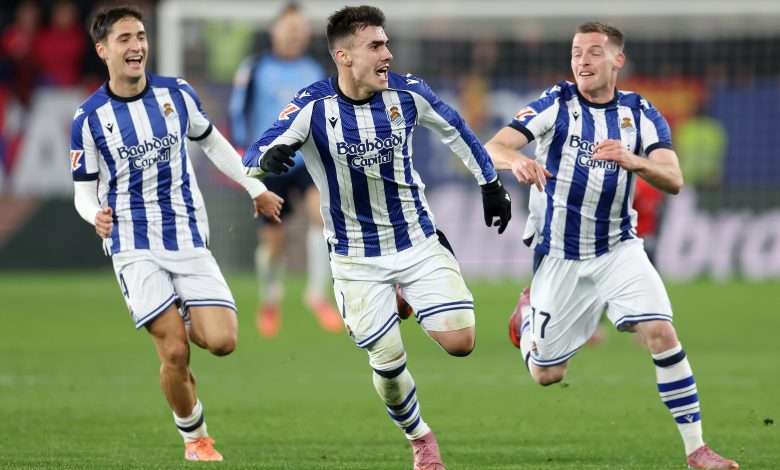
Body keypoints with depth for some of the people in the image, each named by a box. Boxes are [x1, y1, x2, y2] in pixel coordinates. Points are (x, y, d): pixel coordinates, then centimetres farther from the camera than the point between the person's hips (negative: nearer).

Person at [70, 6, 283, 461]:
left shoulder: (177, 94, 2)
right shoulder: (90, 118, -6)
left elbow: (212, 141, 20)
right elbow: (85, 191, 1)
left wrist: (255, 188, 22)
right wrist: (96, 215, -22)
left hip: (189, 239, 2)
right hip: (135, 247, -2)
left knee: (221, 341, -13)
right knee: (175, 354, -11)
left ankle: (187, 321, 22)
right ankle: (194, 437, 12)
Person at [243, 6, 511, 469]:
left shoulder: (407, 93, -10)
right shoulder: (314, 106, -19)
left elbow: (454, 128, 10)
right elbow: (254, 157, -26)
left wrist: (491, 183, 15)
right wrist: (269, 156, -50)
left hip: (418, 241, 2)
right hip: (358, 260, -2)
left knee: (460, 342, -11)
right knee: (387, 361, -3)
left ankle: (411, 304, 24)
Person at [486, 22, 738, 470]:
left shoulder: (642, 115, -3)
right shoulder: (556, 104, -8)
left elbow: (674, 180, -16)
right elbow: (492, 148, -18)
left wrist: (632, 161, -37)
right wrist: (517, 160, -42)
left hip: (618, 249, 1)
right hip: (559, 257, -1)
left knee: (661, 332, -20)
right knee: (547, 374, 6)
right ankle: (528, 310, 41)